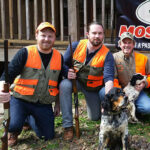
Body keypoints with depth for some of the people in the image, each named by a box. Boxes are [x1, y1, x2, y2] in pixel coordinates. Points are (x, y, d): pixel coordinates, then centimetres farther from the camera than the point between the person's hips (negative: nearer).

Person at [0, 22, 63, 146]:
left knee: (48, 136, 6)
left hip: (44, 104, 4)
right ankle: (13, 133, 12)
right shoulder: (25, 53, -10)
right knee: (14, 125, -29)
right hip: (20, 100, -4)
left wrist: (58, 104, 14)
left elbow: (60, 83, 13)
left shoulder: (59, 57, 2)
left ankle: (29, 118, 34)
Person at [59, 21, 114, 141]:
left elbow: (109, 78, -28)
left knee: (95, 118, 3)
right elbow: (64, 63, -1)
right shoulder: (76, 46, -11)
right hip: (75, 80, 0)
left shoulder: (107, 55, -17)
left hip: (94, 87, 0)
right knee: (64, 85, -34)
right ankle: (68, 126, -26)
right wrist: (67, 72, -25)